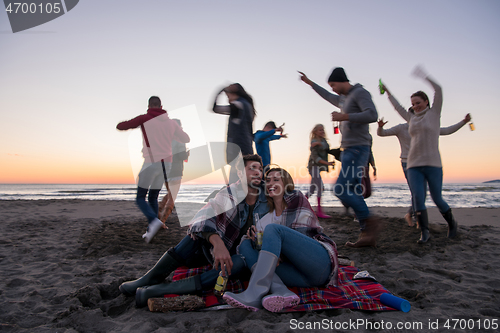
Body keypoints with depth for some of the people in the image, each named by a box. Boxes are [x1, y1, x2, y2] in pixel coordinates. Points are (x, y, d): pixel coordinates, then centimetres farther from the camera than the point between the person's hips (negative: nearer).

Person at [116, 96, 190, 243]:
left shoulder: (144, 119, -4)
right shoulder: (171, 122, 8)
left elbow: (120, 126, -1)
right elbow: (186, 139, 16)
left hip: (151, 162, -5)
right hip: (166, 163, 5)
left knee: (140, 198, 5)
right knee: (153, 197, 16)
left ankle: (154, 221, -20)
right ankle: (150, 231, 12)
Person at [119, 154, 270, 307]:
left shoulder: (266, 195, -6)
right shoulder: (228, 195, -12)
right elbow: (201, 219, -27)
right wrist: (218, 243, -47)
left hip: (235, 253, 0)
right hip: (210, 247, 0)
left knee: (239, 263, -36)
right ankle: (151, 278, -23)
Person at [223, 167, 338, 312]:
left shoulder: (297, 197, 7)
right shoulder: (268, 216, 22)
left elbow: (302, 235, -3)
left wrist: (281, 255, -14)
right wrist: (254, 237, -4)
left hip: (320, 262, -5)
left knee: (272, 229, -22)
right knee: (245, 244, -6)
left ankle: (254, 294, -38)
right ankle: (282, 292, -33)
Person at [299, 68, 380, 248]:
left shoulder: (360, 92, -5)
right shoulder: (343, 99, 22)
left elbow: (372, 115, -20)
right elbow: (328, 96, 42)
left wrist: (345, 117, -18)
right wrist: (310, 83, 47)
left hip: (357, 149, -10)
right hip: (348, 150, 10)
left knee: (341, 189, -17)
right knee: (353, 193, 4)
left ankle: (370, 220, -7)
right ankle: (367, 234, 5)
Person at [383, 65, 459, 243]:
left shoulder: (434, 113, 7)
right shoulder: (412, 119, 17)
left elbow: (438, 90, -4)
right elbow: (398, 107, 31)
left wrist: (424, 76, -4)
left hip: (432, 164, -3)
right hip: (413, 165, 4)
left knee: (437, 199, 3)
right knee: (418, 198, -10)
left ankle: (452, 223, 29)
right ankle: (424, 231, -2)